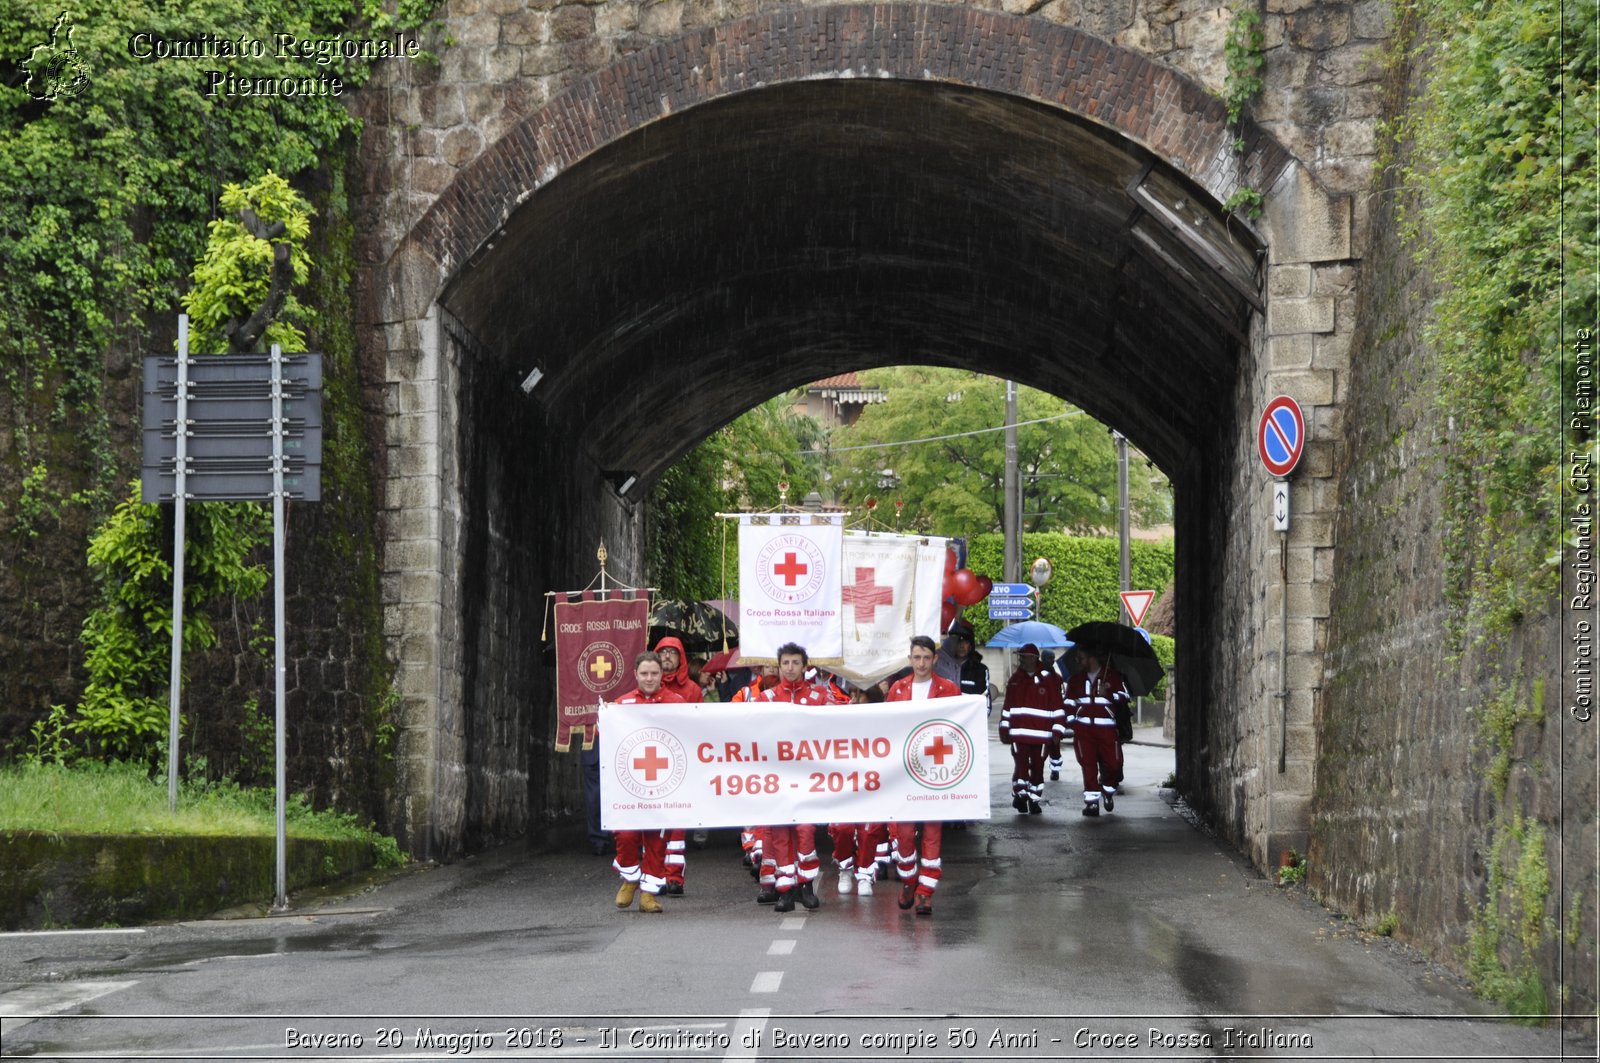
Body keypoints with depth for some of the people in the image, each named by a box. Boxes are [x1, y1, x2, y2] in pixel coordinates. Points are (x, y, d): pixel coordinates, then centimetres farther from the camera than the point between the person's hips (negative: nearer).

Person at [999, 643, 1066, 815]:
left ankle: (1034, 799, 16)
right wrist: (1004, 729, 14)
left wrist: (1057, 731, -5)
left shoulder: (1048, 680, 0)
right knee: (1021, 764, -8)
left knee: (1037, 767, 5)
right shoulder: (1015, 680, 11)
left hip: (1041, 735, -2)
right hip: (1019, 734, 2)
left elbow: (1058, 707, -1)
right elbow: (1007, 707, 17)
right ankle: (1020, 795, 2)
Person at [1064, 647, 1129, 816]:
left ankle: (1108, 791, 24)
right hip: (1084, 728, 2)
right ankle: (1091, 801, -3)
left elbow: (1124, 696, 0)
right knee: (1088, 765, -6)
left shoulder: (1112, 676, 6)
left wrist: (1107, 694, -14)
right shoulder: (1076, 679, 16)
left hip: (1107, 728, -2)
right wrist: (1071, 720, 8)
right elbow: (1069, 702, 20)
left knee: (1113, 763, -4)